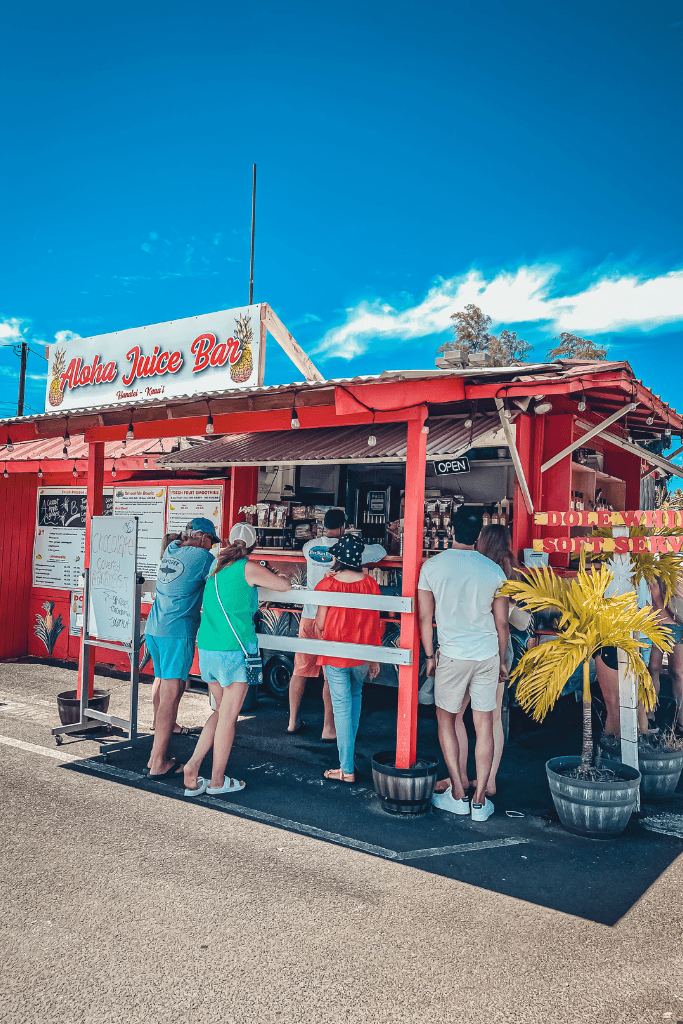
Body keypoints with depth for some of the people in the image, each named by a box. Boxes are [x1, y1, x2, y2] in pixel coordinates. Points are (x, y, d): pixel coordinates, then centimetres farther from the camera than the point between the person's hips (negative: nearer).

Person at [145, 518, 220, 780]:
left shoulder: (170, 550, 15)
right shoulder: (202, 556, -6)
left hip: (154, 629, 8)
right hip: (177, 632, -8)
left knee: (167, 692, 14)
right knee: (171, 694, -5)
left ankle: (157, 755, 18)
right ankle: (158, 763, -4)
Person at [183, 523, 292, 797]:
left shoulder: (216, 568, 12)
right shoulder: (249, 569, -6)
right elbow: (285, 586, 2)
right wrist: (276, 576, 24)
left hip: (206, 649, 6)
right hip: (234, 651, -6)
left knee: (222, 711, 20)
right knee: (228, 717, 5)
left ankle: (193, 766, 13)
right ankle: (217, 781, 16)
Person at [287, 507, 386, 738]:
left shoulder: (309, 546, 5)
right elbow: (381, 551, 7)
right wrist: (357, 562, 23)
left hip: (309, 616, 4)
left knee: (301, 670, 12)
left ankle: (293, 721, 23)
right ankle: (328, 728, 8)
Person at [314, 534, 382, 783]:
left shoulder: (327, 585, -12)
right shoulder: (370, 583, -3)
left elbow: (320, 624, -6)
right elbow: (375, 624, 0)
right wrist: (375, 659, 10)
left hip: (335, 655, -3)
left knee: (342, 706, 3)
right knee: (355, 695, 27)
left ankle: (347, 769, 5)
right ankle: (348, 749, 36)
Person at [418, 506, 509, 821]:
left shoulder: (432, 566, -6)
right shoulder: (494, 570, -3)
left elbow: (425, 617, -1)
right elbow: (502, 623, 3)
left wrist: (430, 656, 11)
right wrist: (502, 660, 16)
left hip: (452, 654, -1)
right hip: (488, 654, 2)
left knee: (446, 720, 15)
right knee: (484, 725, 9)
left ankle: (457, 795, 16)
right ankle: (480, 801, 14)